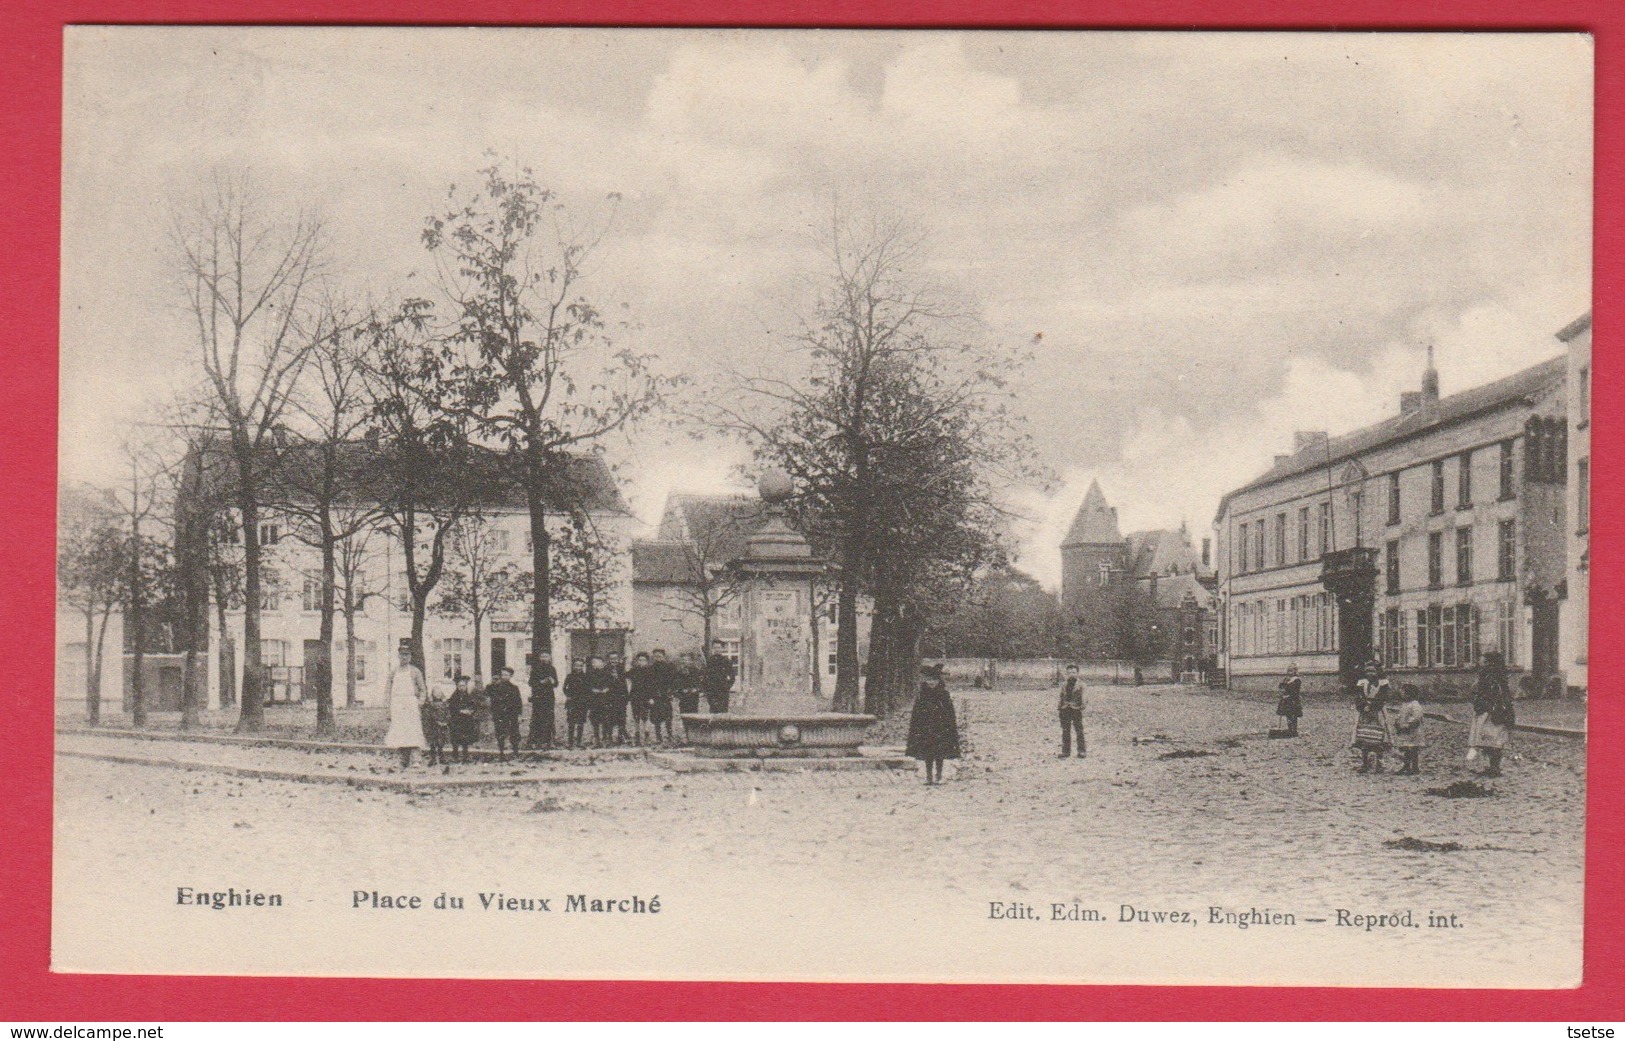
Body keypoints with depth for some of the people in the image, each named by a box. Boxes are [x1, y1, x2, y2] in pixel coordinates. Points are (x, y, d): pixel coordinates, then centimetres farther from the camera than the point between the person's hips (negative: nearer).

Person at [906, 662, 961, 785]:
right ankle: (929, 777, 9)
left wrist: (953, 732, -3)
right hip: (925, 731, 1)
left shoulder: (944, 696, 1)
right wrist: (913, 732, 0)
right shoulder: (921, 697, 3)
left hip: (941, 730, -1)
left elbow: (950, 715, 2)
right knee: (928, 756, 3)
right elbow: (915, 716, 5)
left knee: (939, 756, 0)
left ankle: (938, 777, 7)